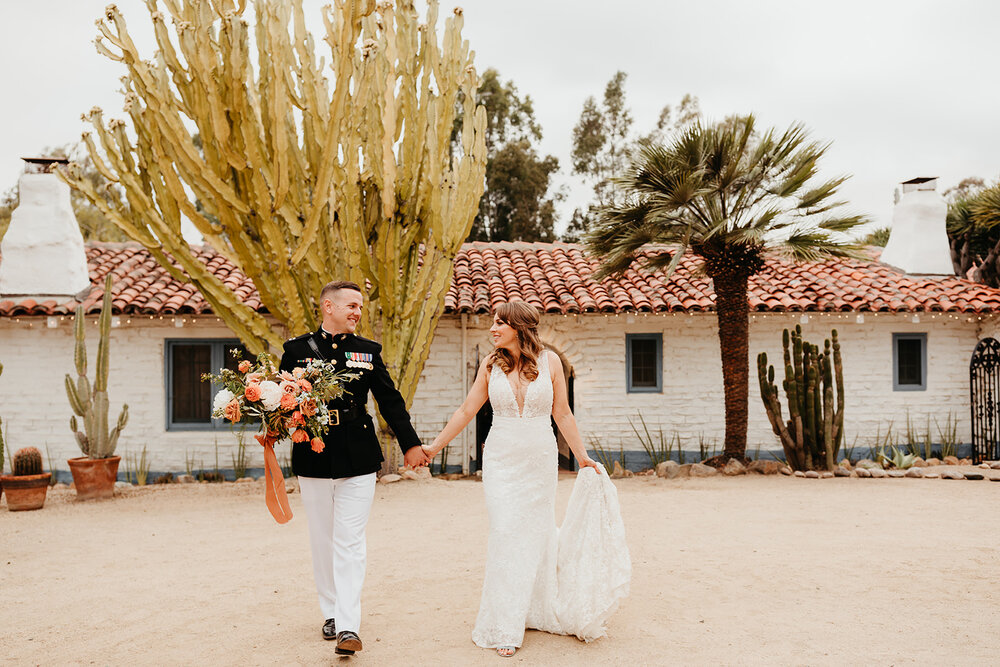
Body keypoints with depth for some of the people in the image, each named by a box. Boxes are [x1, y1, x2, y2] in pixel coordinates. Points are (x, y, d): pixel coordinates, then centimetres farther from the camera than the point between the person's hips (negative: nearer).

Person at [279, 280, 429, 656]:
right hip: (313, 459, 1)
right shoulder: (297, 350, 3)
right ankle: (331, 613, 28)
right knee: (322, 542, 12)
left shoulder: (367, 351, 7)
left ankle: (349, 626, 0)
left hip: (358, 461, 0)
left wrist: (410, 444, 11)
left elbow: (390, 400, 11)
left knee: (349, 543, -2)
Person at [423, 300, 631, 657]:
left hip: (541, 460, 0)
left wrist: (582, 456, 8)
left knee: (536, 534, 10)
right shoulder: (490, 364, 0)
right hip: (501, 461, 0)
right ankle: (506, 628, 5)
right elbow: (466, 410, 5)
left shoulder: (549, 361, -2)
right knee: (506, 537, -5)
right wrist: (434, 446, 5)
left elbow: (562, 414, 5)